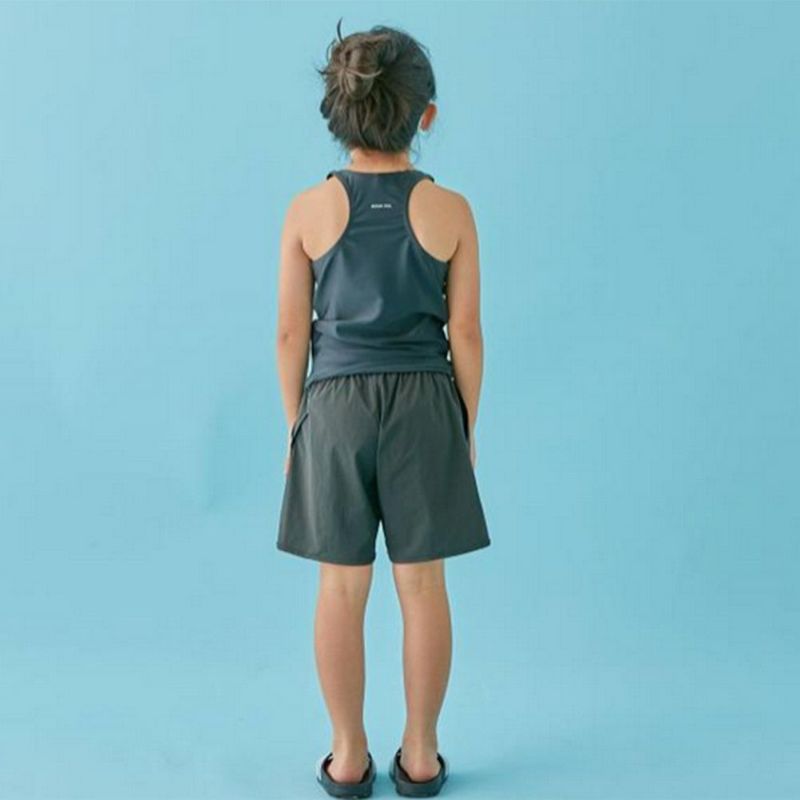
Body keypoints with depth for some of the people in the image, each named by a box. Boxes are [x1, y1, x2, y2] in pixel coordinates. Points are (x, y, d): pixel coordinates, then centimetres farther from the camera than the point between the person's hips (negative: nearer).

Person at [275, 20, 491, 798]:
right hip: (424, 407, 0)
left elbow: (291, 333, -2)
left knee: (342, 589, 11)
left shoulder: (309, 209, -6)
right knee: (423, 586, 11)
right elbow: (465, 335, -4)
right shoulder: (450, 209, -6)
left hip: (335, 407, 0)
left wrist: (295, 423, 10)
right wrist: (467, 427, 9)